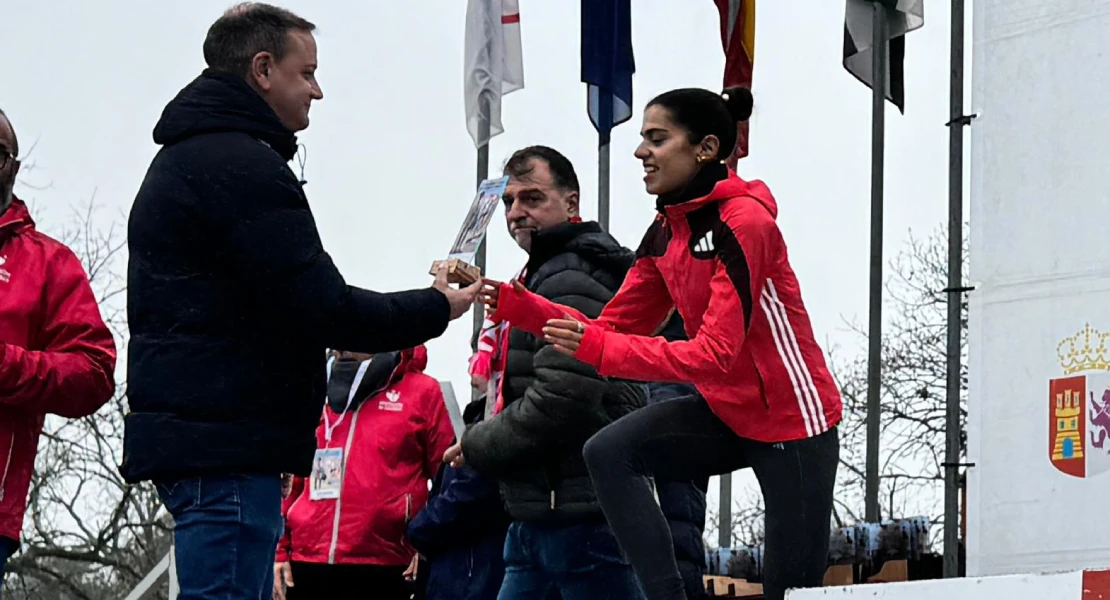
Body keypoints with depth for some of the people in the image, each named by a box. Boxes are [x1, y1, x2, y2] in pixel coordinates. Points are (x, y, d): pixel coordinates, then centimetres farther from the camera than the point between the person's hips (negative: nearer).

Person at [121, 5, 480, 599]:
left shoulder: (180, 162, 22)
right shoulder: (243, 166, -12)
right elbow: (322, 310, -16)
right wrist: (435, 308, -2)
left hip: (186, 433, 11)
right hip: (227, 442, -11)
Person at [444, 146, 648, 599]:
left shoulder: (569, 281, -11)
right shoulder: (545, 275, 23)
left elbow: (562, 397, -22)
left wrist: (477, 447, -10)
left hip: (577, 515, -11)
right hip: (540, 515, 11)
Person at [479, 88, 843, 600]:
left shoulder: (744, 222, -21)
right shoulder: (665, 233, 4)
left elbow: (715, 354, -27)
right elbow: (614, 326, 6)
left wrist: (598, 349, -33)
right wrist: (512, 303, -6)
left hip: (792, 420, -8)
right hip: (726, 412, 8)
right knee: (609, 452, -12)